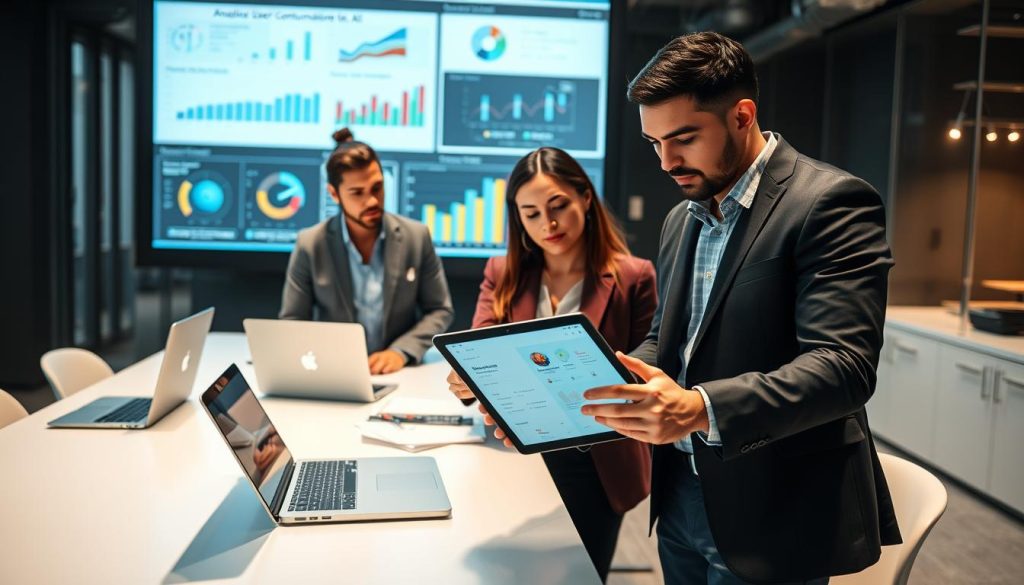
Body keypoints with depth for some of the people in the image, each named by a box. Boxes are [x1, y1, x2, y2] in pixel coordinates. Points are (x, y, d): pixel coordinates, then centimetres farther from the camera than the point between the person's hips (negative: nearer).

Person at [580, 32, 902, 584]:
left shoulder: (831, 203, -15)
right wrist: (593, 387, -2)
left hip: (773, 517, -7)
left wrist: (701, 409, -36)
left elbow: (843, 367, -24)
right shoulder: (680, 219, 10)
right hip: (681, 498, 7)